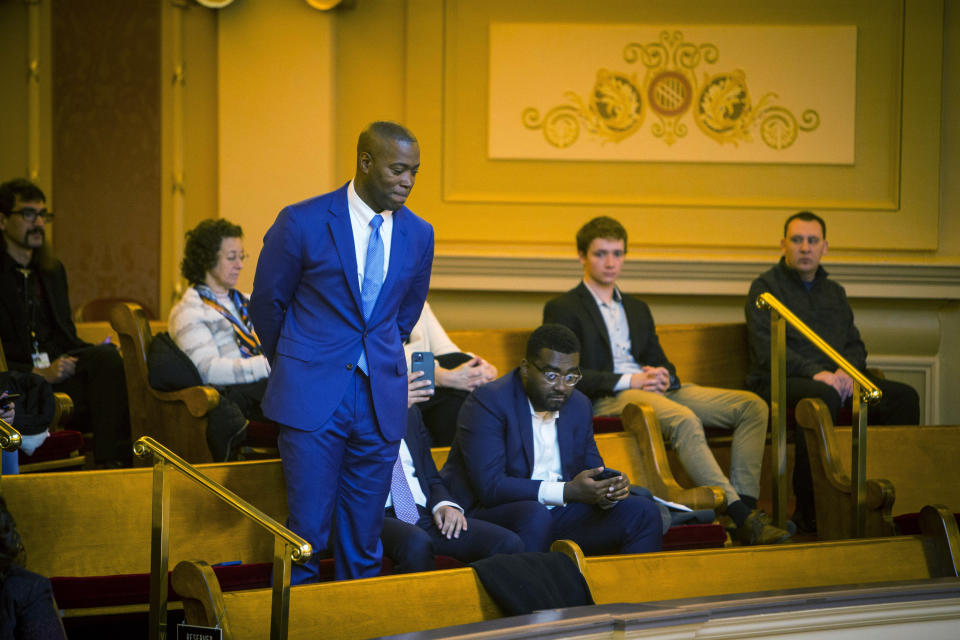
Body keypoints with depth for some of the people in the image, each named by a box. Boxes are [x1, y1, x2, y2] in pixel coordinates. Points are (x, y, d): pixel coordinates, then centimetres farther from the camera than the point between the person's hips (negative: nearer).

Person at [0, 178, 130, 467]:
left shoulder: (53, 270, 23)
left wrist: (103, 355, 4)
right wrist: (39, 374, -18)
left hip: (57, 365, 6)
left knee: (106, 356, -28)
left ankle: (111, 462, -35)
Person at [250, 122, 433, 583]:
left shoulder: (418, 234, 6)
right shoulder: (302, 223, -7)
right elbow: (266, 303, 6)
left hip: (380, 402, 4)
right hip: (313, 400, -4)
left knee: (364, 541, 7)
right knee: (307, 534, -4)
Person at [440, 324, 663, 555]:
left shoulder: (579, 406, 9)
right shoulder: (487, 403, -14)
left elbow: (593, 471, 14)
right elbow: (490, 486, -23)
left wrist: (610, 490, -12)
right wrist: (567, 491, -28)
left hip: (559, 514, 6)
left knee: (643, 512, -8)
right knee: (534, 515, -38)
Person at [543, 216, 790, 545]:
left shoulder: (637, 309, 28)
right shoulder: (562, 309, 6)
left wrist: (662, 377, -2)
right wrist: (630, 381, -15)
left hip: (654, 389, 7)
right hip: (606, 398, -7)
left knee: (752, 406, -11)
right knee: (684, 419, -37)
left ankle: (745, 503, -23)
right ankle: (740, 518, -42)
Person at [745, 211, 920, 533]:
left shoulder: (834, 292, 25)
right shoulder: (767, 286, 4)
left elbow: (855, 345, 19)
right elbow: (766, 348, -10)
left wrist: (846, 371, -6)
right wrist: (814, 373, -22)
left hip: (833, 379, 6)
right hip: (780, 382, -6)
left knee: (903, 396, -16)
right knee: (823, 397, -40)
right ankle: (808, 512, -35)